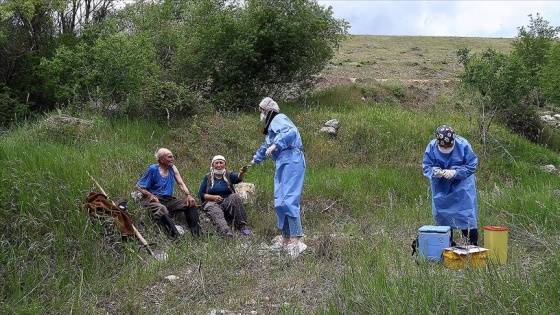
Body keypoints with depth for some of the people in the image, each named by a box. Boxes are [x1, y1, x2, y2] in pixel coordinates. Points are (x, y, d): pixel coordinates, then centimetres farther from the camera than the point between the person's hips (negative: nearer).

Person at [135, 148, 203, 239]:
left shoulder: (172, 168, 10)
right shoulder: (153, 169, -5)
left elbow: (181, 184, 7)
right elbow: (138, 186, -3)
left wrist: (188, 195, -14)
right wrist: (150, 195, -21)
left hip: (168, 199, 6)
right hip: (154, 200, -6)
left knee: (191, 204, -14)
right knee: (162, 209, -40)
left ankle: (196, 231, -28)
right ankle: (175, 235, -47)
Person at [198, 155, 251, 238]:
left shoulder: (229, 175, 11)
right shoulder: (208, 177, 13)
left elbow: (237, 179, -13)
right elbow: (201, 194, 9)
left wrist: (242, 173, -38)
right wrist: (213, 197, -9)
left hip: (228, 202, 1)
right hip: (213, 203, -1)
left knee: (235, 196, -30)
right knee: (215, 211, -35)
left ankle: (242, 225, -34)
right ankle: (226, 230, -64)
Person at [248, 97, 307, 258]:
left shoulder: (278, 119, -1)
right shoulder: (272, 126, 31)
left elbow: (291, 132, -23)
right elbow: (266, 147, 47)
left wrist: (275, 145, -31)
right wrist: (255, 159, 61)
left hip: (291, 162, -11)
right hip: (283, 165, 11)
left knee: (288, 201, -20)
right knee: (280, 203, 9)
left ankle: (296, 241, -26)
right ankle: (286, 239, 14)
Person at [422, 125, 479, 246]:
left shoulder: (463, 145, -20)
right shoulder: (431, 147, -16)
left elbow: (472, 165, -17)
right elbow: (426, 167, -11)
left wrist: (455, 172, -29)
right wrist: (435, 172, -33)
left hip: (461, 184, -2)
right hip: (441, 187, 2)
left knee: (467, 212, -3)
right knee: (441, 213, 8)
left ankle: (473, 243, 7)